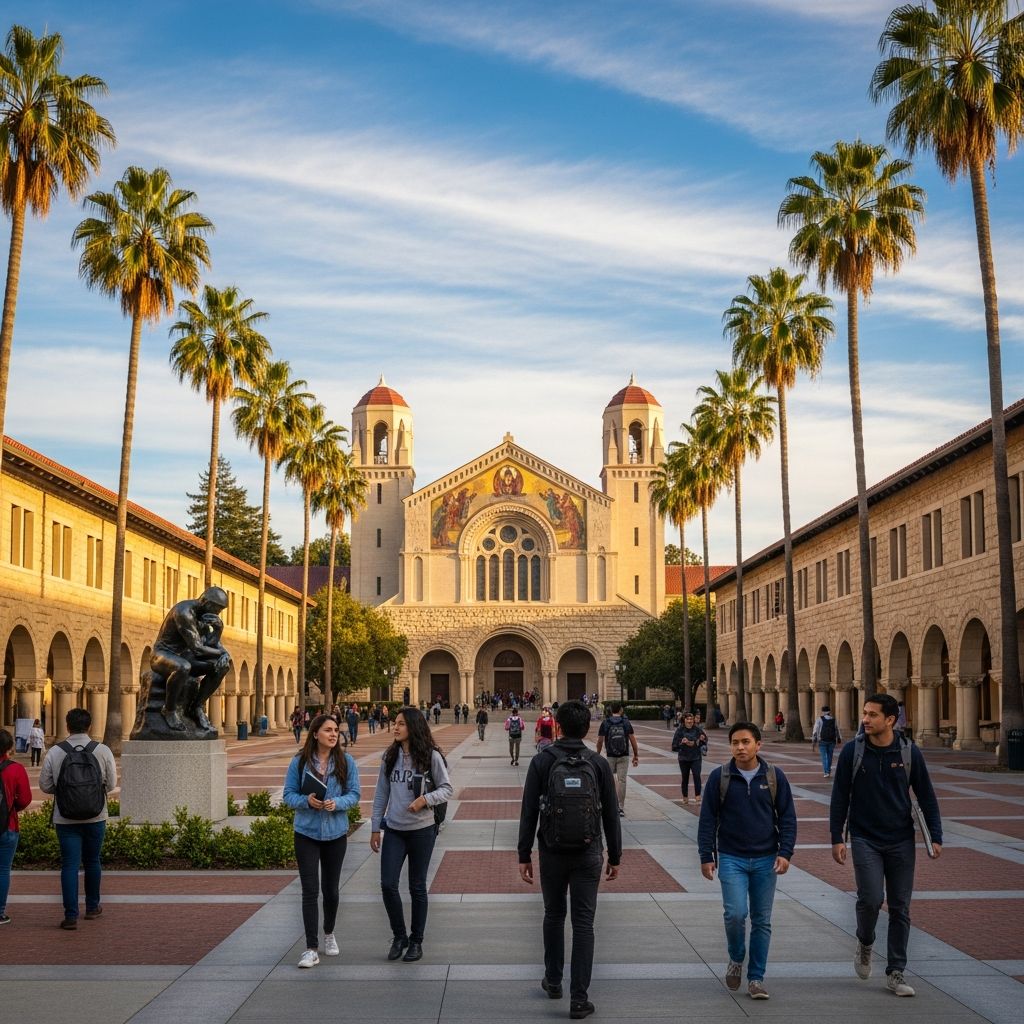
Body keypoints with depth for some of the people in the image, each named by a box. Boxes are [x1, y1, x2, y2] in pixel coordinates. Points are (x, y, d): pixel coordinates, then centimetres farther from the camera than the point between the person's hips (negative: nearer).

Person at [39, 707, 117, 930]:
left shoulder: (54, 752, -8)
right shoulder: (102, 751, -7)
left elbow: (45, 785, -1)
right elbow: (111, 783, -1)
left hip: (65, 819, -1)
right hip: (95, 817, 1)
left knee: (70, 865, 1)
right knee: (92, 862, 17)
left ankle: (71, 915, -4)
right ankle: (92, 907, 30)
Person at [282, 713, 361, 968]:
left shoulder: (346, 761, -3)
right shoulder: (299, 762, -6)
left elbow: (354, 794, -2)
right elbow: (288, 795, -2)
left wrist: (337, 803, -22)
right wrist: (306, 801, -22)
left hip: (336, 834, 2)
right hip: (306, 833, -2)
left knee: (331, 888, 14)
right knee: (310, 890, -7)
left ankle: (329, 934, 39)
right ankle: (311, 949, -3)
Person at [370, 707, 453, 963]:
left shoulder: (431, 756, -8)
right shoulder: (390, 756, 4)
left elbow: (446, 789, -3)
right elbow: (381, 794, 9)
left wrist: (425, 799, -22)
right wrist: (375, 828, 7)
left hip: (422, 829, -3)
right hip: (394, 830, 3)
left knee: (417, 887, 7)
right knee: (388, 884, -4)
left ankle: (416, 941, 22)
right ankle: (399, 935, 17)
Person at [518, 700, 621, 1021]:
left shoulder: (542, 761, -6)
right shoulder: (599, 764, -3)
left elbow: (529, 812, -6)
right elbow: (610, 815, 1)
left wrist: (524, 855, 0)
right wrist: (615, 856, 10)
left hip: (552, 854, 0)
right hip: (588, 855, 0)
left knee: (554, 915, 19)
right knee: (583, 924, 2)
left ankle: (553, 982, 31)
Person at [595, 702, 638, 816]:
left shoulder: (605, 723, -3)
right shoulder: (626, 722, -2)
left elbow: (600, 741, -1)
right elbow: (633, 740, -3)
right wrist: (636, 755, 4)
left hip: (610, 756, 0)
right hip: (624, 756, 0)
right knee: (622, 780, 2)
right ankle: (620, 807, 0)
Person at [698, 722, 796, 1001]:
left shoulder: (774, 777, 1)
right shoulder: (719, 777, -2)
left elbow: (787, 818, 5)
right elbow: (708, 819, 1)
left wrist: (785, 852, -5)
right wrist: (706, 856, -3)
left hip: (766, 860, 2)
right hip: (731, 859, -1)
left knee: (762, 921, 6)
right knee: (735, 914, -14)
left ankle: (756, 978, 17)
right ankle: (736, 959, 14)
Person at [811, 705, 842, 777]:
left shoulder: (820, 719, -3)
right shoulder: (833, 720, 7)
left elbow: (815, 730, -6)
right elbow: (837, 730, 13)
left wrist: (814, 739, 0)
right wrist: (839, 740, 20)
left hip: (822, 741, -3)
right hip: (832, 741, 3)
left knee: (824, 757, -2)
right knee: (829, 756, 14)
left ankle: (826, 772, -12)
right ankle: (828, 771, 22)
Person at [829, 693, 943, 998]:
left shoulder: (910, 753, -2)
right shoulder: (852, 752, -4)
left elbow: (926, 797, 5)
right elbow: (839, 798, 0)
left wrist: (935, 836, -1)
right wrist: (837, 838, -4)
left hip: (901, 841, 2)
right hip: (864, 839, -1)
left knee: (900, 908, 4)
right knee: (871, 898, -14)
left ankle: (895, 973, 15)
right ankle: (864, 944, 16)